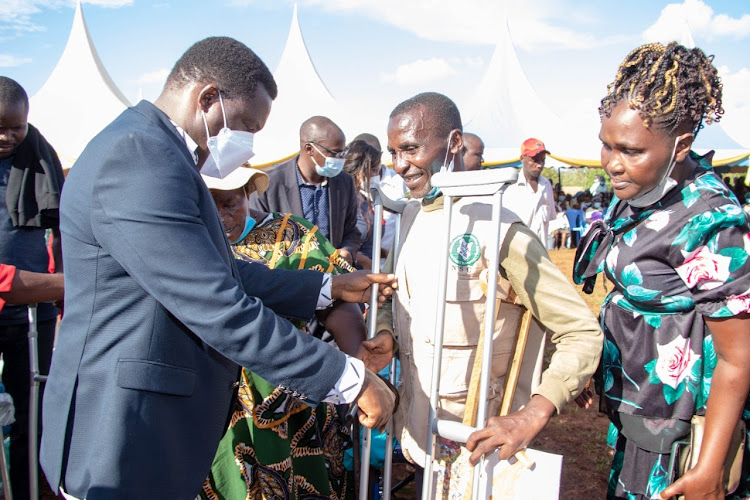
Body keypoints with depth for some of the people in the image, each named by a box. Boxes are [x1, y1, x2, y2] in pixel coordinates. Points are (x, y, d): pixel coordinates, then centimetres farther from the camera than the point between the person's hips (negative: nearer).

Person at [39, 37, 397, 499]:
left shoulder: (152, 152, 11)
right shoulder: (139, 157, -23)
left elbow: (220, 272, 12)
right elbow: (220, 309, -27)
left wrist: (330, 288, 12)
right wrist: (351, 379, -22)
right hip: (128, 447, -10)